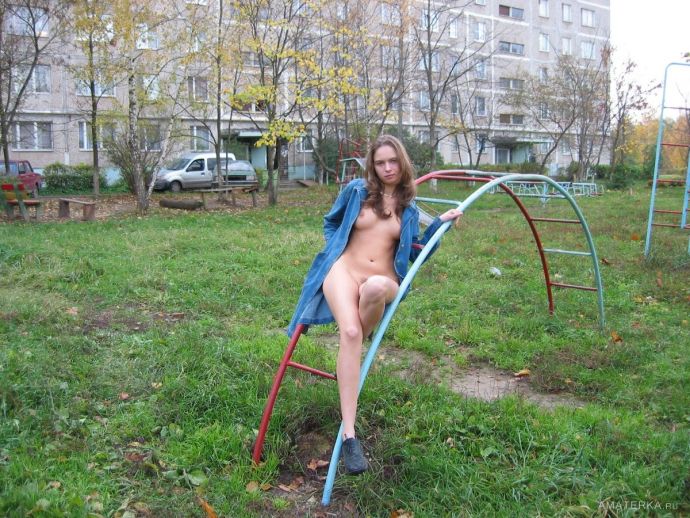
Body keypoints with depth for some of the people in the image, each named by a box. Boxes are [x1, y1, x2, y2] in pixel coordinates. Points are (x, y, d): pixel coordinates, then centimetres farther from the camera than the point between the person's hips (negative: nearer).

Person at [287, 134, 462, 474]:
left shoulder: (408, 208, 13)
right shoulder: (356, 190, 8)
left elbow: (414, 253, 16)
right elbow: (331, 222, 22)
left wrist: (439, 224, 7)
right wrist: (334, 248, 6)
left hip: (383, 281, 1)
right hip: (343, 270, -1)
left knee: (376, 287, -42)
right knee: (350, 332, -32)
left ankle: (361, 340, -8)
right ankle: (349, 434, -33)